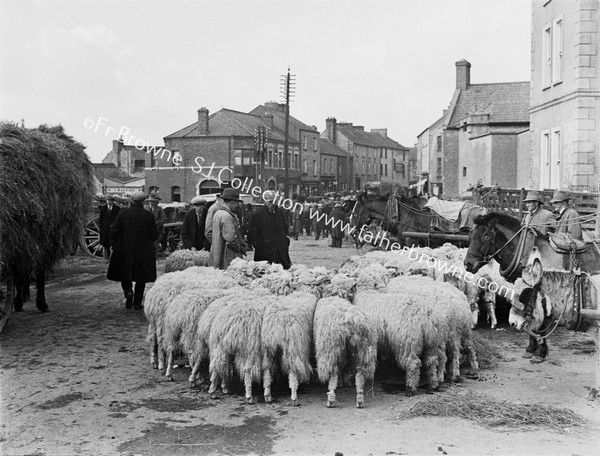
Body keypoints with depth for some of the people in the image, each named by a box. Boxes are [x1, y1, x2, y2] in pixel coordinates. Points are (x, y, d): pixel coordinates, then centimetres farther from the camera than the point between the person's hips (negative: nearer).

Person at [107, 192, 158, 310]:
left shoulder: (123, 213, -4)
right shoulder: (148, 216, -7)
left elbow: (114, 232, -4)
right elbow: (154, 235, -6)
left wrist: (115, 246, 11)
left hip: (124, 250, 1)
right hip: (143, 251, 0)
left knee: (125, 275, 14)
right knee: (141, 278, 11)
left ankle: (128, 291, -13)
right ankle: (137, 302, 10)